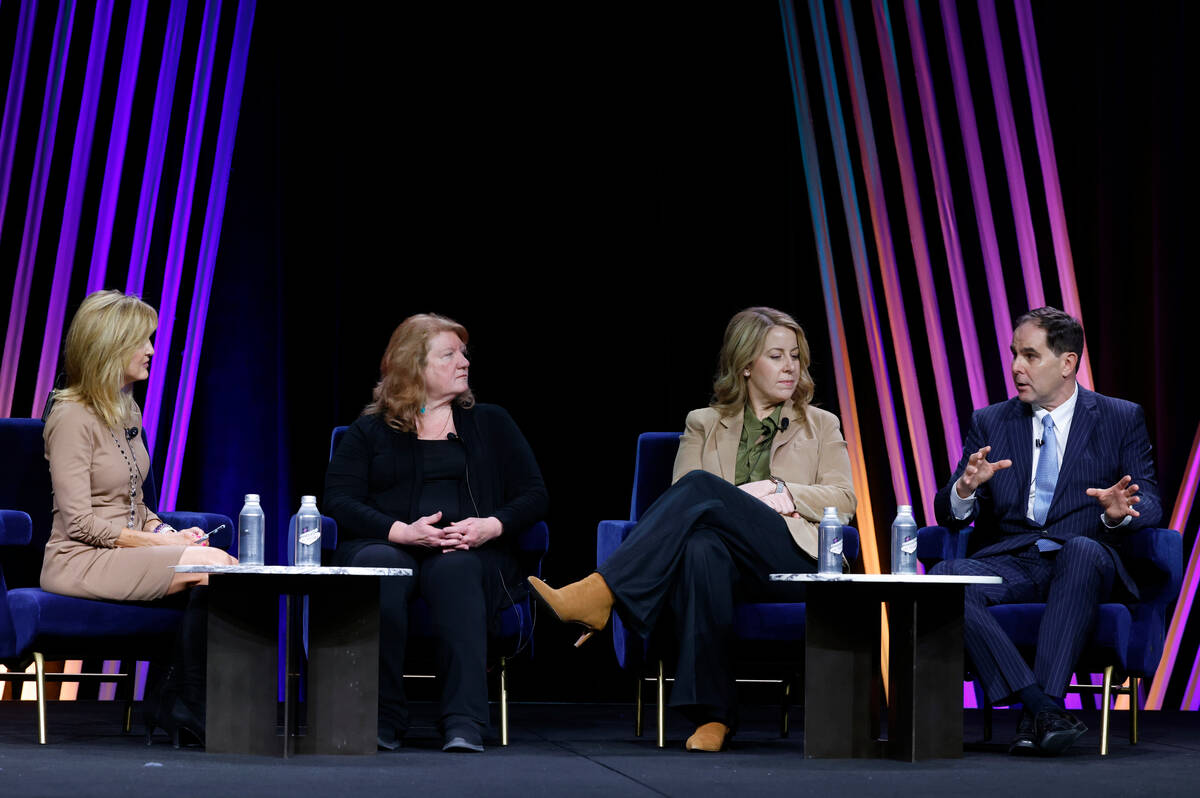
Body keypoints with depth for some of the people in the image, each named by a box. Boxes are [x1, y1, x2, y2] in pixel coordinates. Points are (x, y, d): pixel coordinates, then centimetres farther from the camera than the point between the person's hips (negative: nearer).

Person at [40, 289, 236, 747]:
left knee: (223, 567, -19)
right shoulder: (72, 416, -11)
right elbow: (79, 522, -16)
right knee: (212, 569, -25)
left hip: (126, 552, 8)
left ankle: (178, 704, -14)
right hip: (80, 563, -8)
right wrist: (163, 544, -16)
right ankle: (183, 704, -14)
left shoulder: (127, 410, 17)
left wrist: (166, 532, 0)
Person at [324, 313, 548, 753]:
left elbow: (533, 496, 13)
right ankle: (384, 719, -34)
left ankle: (464, 722, -48)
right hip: (389, 544, 0)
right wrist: (402, 531, -15)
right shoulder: (369, 431, 17)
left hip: (471, 551, 0)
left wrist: (491, 526, -9)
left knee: (455, 571, -38)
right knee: (377, 568, -38)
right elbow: (339, 499, 2)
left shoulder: (490, 424, 22)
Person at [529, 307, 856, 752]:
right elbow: (681, 503, 11)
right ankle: (712, 714, -41)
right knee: (702, 548, -41)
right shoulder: (704, 425, 25)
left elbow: (843, 500, 11)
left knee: (700, 486, -29)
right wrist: (745, 498, -7)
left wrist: (781, 490, -2)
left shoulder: (822, 426, 24)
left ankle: (599, 594, -40)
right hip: (728, 554, 1)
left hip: (795, 560, -1)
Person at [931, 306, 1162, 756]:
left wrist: (1121, 512, -20)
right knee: (943, 578, -31)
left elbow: (1150, 505, 5)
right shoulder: (990, 423, 16)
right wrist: (965, 488, -15)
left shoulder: (1121, 419, 12)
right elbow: (949, 516, 10)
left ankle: (1043, 709, -44)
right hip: (1007, 564, 2)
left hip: (1083, 563, -2)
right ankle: (1040, 708, -39)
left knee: (1082, 549, -39)